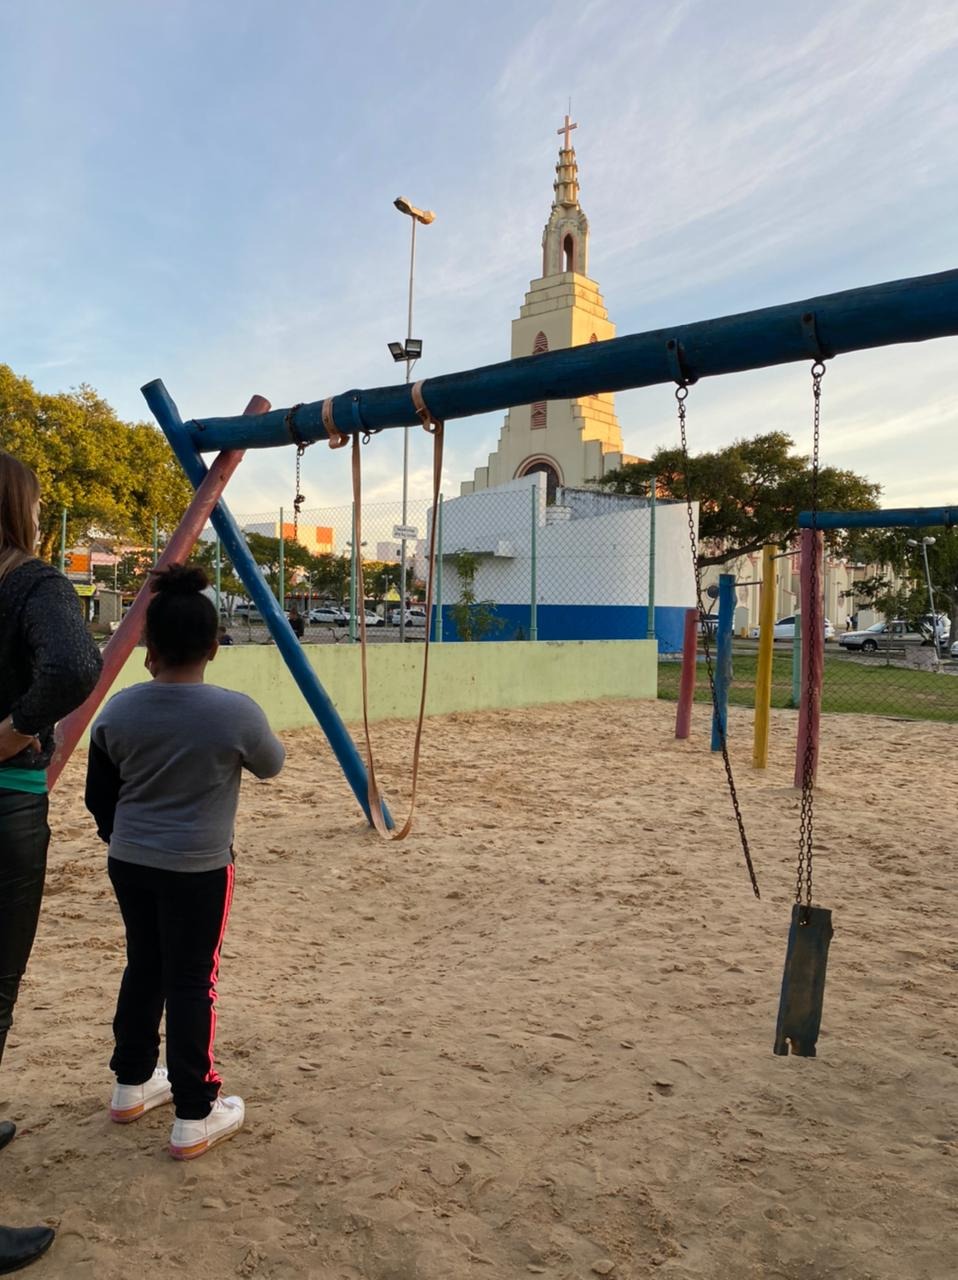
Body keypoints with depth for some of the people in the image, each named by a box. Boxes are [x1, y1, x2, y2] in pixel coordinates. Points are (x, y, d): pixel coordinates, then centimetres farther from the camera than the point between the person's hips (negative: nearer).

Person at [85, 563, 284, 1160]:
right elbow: (271, 765, 2)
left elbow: (99, 797, 7)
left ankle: (133, 1085, 38)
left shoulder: (119, 710, -4)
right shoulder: (236, 711, -18)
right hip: (197, 869, -5)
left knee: (143, 968, 21)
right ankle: (195, 1117, 17)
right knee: (192, 983, 6)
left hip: (129, 863, 5)